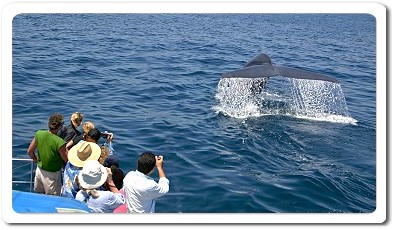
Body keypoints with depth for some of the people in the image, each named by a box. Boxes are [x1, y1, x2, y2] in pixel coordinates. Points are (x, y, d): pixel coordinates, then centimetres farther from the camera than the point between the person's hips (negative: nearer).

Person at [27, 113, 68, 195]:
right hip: (52, 174, -5)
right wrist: (66, 148, -1)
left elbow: (29, 151, 0)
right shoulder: (59, 142, -30)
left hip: (39, 170, 6)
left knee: (39, 194, 26)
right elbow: (67, 160, -18)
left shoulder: (39, 134, -13)